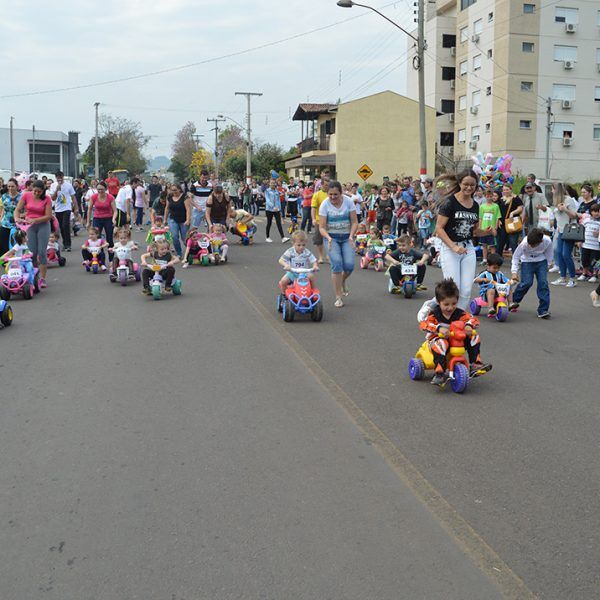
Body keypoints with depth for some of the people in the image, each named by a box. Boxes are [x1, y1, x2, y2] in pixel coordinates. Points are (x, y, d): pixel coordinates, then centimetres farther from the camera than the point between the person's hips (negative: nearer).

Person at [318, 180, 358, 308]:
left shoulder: (348, 202, -7)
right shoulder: (325, 205, -10)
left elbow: (354, 222, -4)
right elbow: (322, 227, -10)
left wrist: (351, 235, -21)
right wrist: (328, 238, -28)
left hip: (346, 237, 1)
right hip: (331, 237, -1)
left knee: (349, 265, -14)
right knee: (336, 263, -19)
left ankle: (343, 279, 25)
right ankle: (338, 297, -7)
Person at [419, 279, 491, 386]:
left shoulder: (459, 313, -4)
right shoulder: (434, 314, -14)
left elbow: (473, 319, -7)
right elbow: (423, 324, -29)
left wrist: (469, 325, -33)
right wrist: (439, 328, -45)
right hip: (438, 338, -4)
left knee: (474, 336, -12)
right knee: (441, 344, -39)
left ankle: (475, 364, -11)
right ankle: (439, 373, -38)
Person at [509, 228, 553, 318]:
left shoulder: (548, 241, -26)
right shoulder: (524, 243, -30)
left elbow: (548, 255, -4)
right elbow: (515, 256, -18)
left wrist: (546, 267, 4)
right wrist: (514, 272, -24)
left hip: (541, 261, 1)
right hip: (527, 261, -1)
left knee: (543, 283, -12)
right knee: (527, 282, -15)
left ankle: (543, 310, -8)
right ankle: (514, 300, 12)